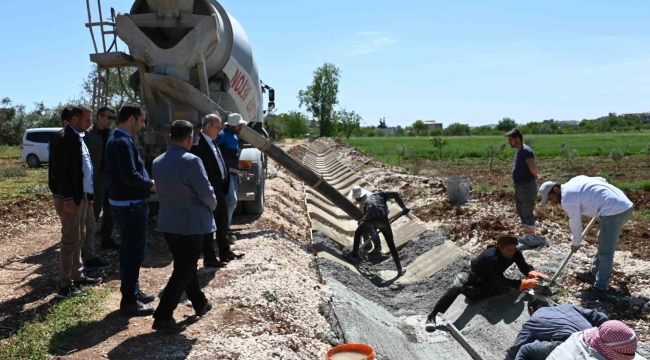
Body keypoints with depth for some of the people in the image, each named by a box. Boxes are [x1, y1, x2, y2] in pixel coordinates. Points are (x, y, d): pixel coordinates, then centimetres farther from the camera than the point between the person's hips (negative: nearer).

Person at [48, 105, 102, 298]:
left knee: (79, 237, 16)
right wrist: (68, 198, -23)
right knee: (71, 239, -4)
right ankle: (64, 284, 5)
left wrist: (88, 194, 15)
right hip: (69, 197, -10)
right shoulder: (62, 138, -16)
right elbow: (59, 171, -21)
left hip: (80, 195, 10)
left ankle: (77, 276, 28)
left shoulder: (77, 137, 13)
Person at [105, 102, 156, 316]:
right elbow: (130, 176, -28)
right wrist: (151, 184, -13)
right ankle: (129, 301, 7)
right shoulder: (122, 142, -20)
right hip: (130, 205, -11)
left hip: (129, 203, 11)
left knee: (132, 251, 20)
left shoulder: (118, 139, 14)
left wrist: (147, 183, 7)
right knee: (133, 252, -2)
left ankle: (133, 292, 32)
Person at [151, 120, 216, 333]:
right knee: (184, 270, 0)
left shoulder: (157, 162, 2)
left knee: (184, 266, 20)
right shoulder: (191, 161, -21)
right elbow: (206, 193, -17)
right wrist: (212, 206, 4)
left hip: (168, 222, 8)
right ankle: (163, 317, -1)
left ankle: (200, 303, 36)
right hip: (191, 223, -8)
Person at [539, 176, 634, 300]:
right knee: (603, 242, 23)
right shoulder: (574, 181, 14)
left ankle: (600, 290, 2)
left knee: (605, 251, -4)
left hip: (614, 211, -10)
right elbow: (602, 180, 23)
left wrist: (575, 243, 16)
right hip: (624, 204, 10)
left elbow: (575, 223, -1)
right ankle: (594, 273, 38)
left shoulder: (567, 199, -11)